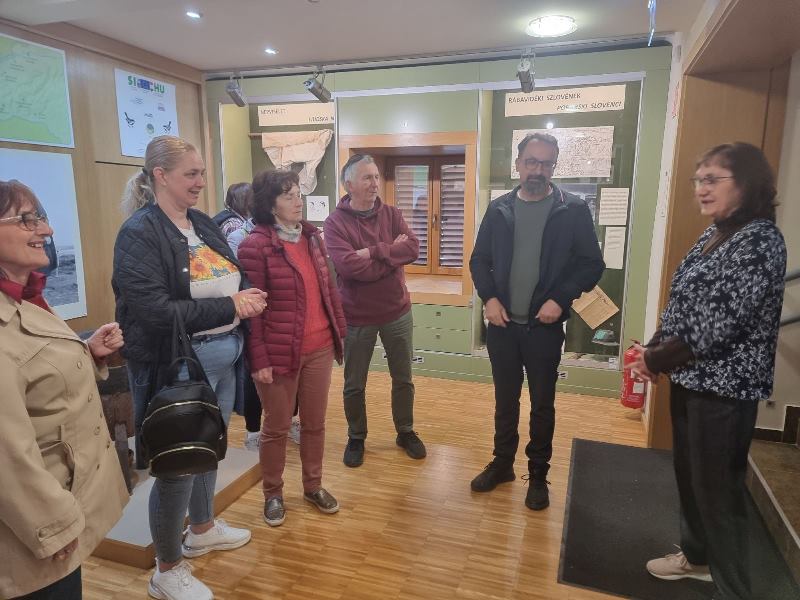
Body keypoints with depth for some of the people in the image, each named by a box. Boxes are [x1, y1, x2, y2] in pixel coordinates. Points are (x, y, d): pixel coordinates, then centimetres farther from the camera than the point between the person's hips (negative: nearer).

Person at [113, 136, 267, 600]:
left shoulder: (205, 224, 8)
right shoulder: (140, 233, -15)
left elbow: (233, 281, 15)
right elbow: (154, 310, -24)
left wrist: (248, 297, -7)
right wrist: (229, 307, -24)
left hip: (223, 359, 8)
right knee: (178, 465, 8)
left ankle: (202, 529, 48)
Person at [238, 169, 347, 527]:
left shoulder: (311, 237, 8)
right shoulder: (255, 246, -12)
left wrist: (340, 330, 12)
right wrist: (259, 360, -14)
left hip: (319, 349, 6)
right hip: (279, 354, -6)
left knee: (315, 423, 18)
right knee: (277, 428, 12)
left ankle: (313, 486, 37)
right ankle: (273, 494, 33)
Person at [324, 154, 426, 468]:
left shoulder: (391, 214, 1)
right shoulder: (335, 222, -12)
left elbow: (413, 248, -14)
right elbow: (349, 266, -26)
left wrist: (374, 251, -23)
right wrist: (392, 254, -18)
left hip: (397, 312, 3)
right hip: (357, 317, -3)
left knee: (403, 379, 17)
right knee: (354, 385, 13)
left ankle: (405, 432, 37)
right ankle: (356, 438, 34)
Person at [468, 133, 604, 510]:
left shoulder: (573, 210, -4)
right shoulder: (499, 209, 4)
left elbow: (592, 264, -3)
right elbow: (479, 260, 8)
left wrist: (561, 299, -15)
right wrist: (489, 297, -7)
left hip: (545, 327, -2)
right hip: (502, 324, 3)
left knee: (542, 404, 10)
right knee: (505, 400, 15)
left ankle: (538, 475, 28)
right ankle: (502, 463, 34)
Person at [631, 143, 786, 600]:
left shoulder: (759, 242, -18)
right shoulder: (715, 233, 9)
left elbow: (719, 326, -23)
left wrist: (657, 360, -14)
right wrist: (653, 348, -1)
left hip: (725, 387, -9)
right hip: (691, 378, 9)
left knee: (719, 488, 3)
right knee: (689, 472, 21)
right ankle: (697, 556, 43)